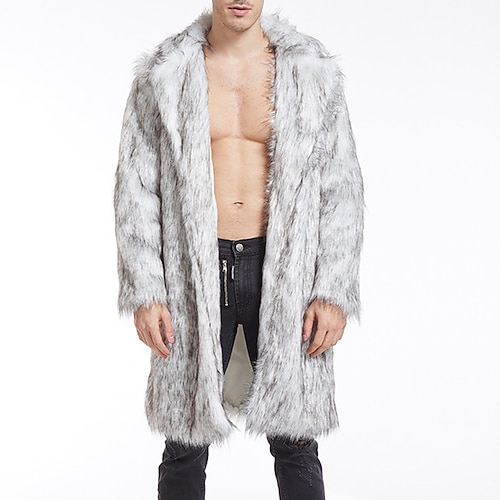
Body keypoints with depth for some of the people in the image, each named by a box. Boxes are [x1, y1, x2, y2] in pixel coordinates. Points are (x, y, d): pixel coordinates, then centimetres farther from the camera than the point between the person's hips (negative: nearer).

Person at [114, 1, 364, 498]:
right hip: (195, 271, 0)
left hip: (285, 269, 0)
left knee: (294, 441, 9)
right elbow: (136, 189, 3)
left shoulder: (312, 71, 2)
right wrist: (144, 292, -4)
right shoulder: (163, 74, 2)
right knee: (185, 444, 11)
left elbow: (341, 187, 2)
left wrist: (334, 292, -5)